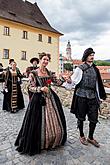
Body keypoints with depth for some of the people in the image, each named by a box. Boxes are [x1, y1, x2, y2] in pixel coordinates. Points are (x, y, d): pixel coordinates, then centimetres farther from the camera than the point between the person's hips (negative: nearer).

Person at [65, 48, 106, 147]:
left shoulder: (95, 69, 10)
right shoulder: (80, 68, -5)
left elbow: (97, 83, 16)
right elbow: (73, 80, -8)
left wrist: (100, 96, 17)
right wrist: (70, 81, -31)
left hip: (93, 97, 5)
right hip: (82, 96, -4)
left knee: (94, 119, 8)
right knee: (81, 118, 9)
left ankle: (91, 138, 31)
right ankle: (82, 136, 33)